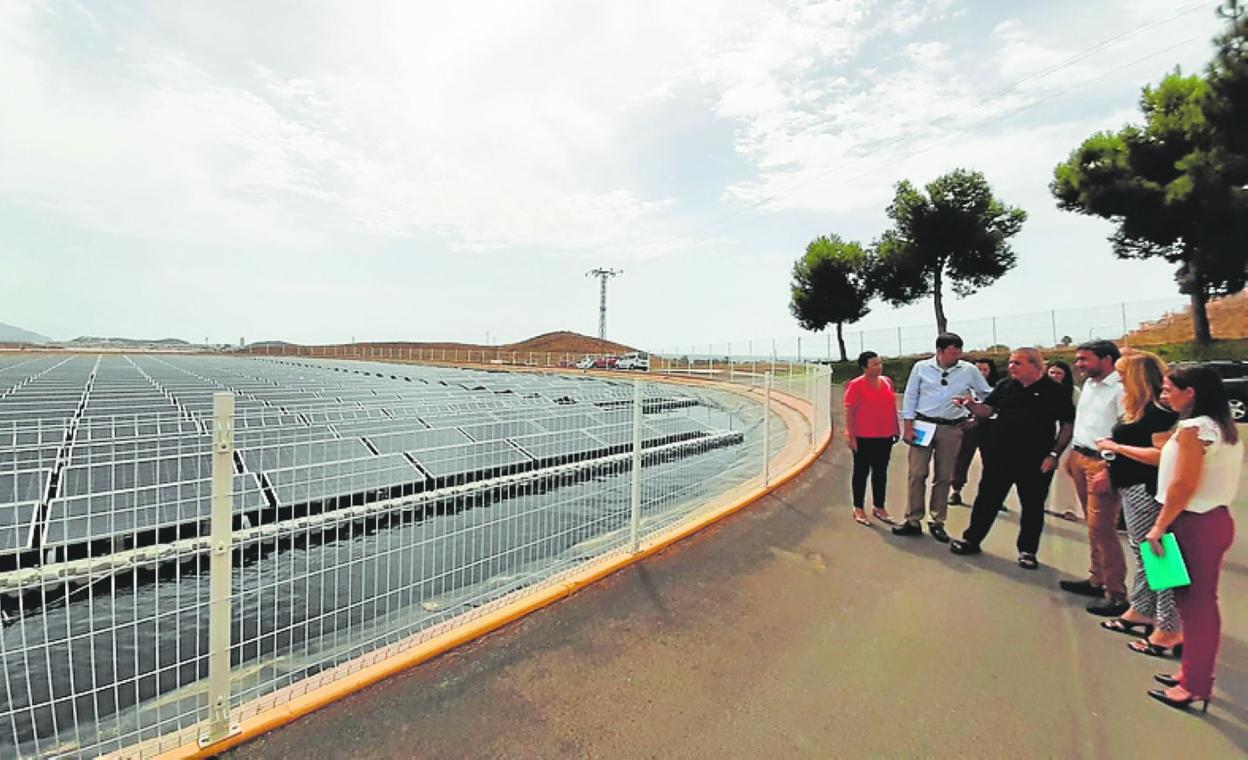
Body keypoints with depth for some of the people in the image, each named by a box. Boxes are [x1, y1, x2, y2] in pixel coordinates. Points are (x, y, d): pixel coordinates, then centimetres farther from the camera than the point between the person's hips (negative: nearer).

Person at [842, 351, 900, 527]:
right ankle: (859, 509, 18)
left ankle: (879, 507, 27)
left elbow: (893, 407, 15)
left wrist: (896, 428, 15)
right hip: (863, 438, -6)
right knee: (862, 472, 6)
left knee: (881, 472, 14)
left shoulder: (887, 382, 6)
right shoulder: (855, 385, -11)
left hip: (885, 436, 6)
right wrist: (851, 437, -15)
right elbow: (849, 412, -12)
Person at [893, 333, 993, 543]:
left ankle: (937, 523, 21)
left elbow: (987, 395, 12)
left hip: (952, 429, 2)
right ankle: (913, 521, 9)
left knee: (944, 478, 9)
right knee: (917, 473, -1)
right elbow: (910, 397, 2)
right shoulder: (921, 367, 0)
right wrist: (908, 427, -3)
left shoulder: (969, 370, 2)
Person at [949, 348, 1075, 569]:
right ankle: (971, 540, 21)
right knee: (987, 499, 9)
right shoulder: (1005, 386, 5)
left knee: (1032, 505, 12)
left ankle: (1027, 550, 27)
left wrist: (1054, 454, -10)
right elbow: (987, 411, 3)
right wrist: (971, 405, -19)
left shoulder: (1054, 391, -4)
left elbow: (1067, 424, -3)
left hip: (1035, 460, -2)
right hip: (999, 456, 3)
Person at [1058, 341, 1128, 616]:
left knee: (1102, 528, -5)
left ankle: (1116, 594, 6)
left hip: (1102, 463, -8)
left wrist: (1109, 471, -22)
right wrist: (1071, 455, 19)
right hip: (1080, 459, 8)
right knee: (1092, 525, 14)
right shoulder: (1088, 384, 14)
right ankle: (1096, 579, 24)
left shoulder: (1121, 389, -14)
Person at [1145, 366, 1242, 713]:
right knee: (1202, 601, 16)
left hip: (1195, 525, -9)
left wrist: (1159, 525, -13)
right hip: (1216, 518, 9)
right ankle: (1195, 673, 28)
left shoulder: (1193, 428, -18)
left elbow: (1183, 486, -20)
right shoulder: (1224, 428, 9)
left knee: (1193, 603, 1)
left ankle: (1194, 686, 12)